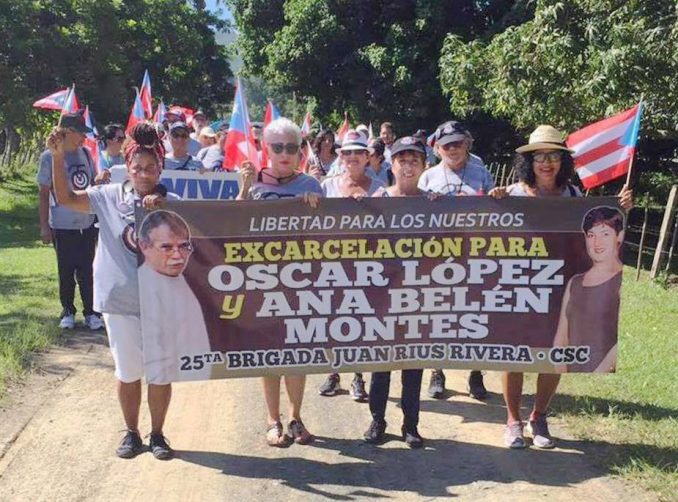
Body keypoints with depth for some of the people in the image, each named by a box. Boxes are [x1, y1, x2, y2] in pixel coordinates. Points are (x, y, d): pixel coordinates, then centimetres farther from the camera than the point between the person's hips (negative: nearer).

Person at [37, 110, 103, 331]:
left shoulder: (85, 153, 4)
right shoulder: (49, 157, -8)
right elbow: (44, 193, -5)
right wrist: (44, 225, -7)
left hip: (87, 223, 3)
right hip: (63, 225, -3)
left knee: (87, 270, 8)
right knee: (66, 271, 8)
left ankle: (91, 312, 16)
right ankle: (68, 312, 22)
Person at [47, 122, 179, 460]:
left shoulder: (172, 204, -4)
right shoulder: (109, 197, -1)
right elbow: (65, 198, -4)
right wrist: (58, 156, -15)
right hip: (120, 303, 1)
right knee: (127, 372, 13)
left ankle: (157, 433, 28)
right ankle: (131, 433, 31)